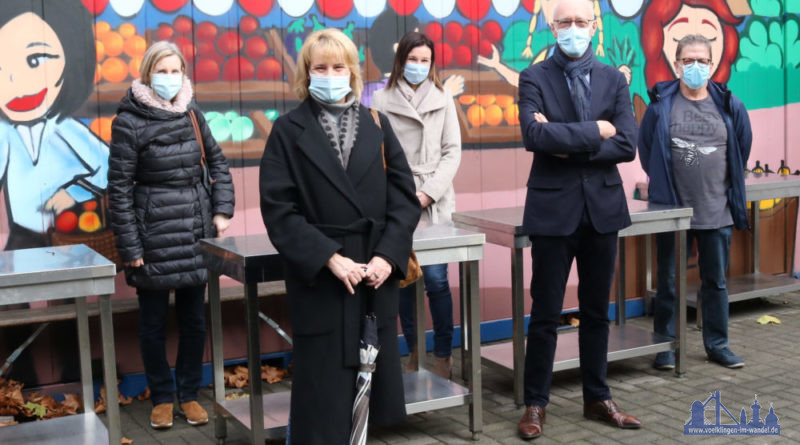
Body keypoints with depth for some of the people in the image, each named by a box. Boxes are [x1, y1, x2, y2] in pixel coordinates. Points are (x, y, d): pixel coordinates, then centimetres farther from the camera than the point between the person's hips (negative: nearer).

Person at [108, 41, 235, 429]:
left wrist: (222, 210, 3)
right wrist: (130, 248, -11)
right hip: (155, 236, -4)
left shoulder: (192, 113, 4)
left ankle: (189, 393, 26)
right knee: (154, 321, 8)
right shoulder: (130, 121, -9)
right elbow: (119, 187, -9)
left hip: (196, 235, 4)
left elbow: (217, 162, 15)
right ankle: (162, 397, 24)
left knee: (194, 318, 11)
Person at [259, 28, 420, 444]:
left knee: (370, 387, 10)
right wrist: (330, 258, -16)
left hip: (376, 277, 3)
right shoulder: (288, 130, 0)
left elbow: (405, 198, 5)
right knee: (324, 398, 2)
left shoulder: (376, 125, 9)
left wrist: (387, 255, -9)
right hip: (319, 281, -3)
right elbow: (278, 209, -8)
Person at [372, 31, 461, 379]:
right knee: (404, 279, 4)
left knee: (436, 279, -7)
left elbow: (452, 151, 4)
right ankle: (413, 352, 16)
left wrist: (429, 192, -7)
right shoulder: (382, 100, 4)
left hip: (435, 203, 0)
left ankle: (443, 355, 5)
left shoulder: (443, 98, 7)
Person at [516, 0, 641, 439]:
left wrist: (568, 145, -13)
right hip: (554, 209, -3)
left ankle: (597, 398, 26)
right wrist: (594, 132, -13)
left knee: (596, 311, 13)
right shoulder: (534, 78, -2)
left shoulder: (614, 79, 7)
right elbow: (534, 136, -18)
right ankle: (535, 403, 16)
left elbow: (627, 145, -5)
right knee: (545, 314, 3)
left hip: (602, 206, 3)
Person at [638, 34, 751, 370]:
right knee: (668, 282, 6)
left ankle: (717, 344, 24)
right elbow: (646, 150, 5)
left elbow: (742, 150, 13)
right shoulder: (661, 104, -3)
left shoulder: (729, 106, 2)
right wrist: (664, 183, 8)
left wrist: (728, 188, 13)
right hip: (672, 208, -2)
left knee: (716, 281, 12)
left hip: (717, 211, 2)